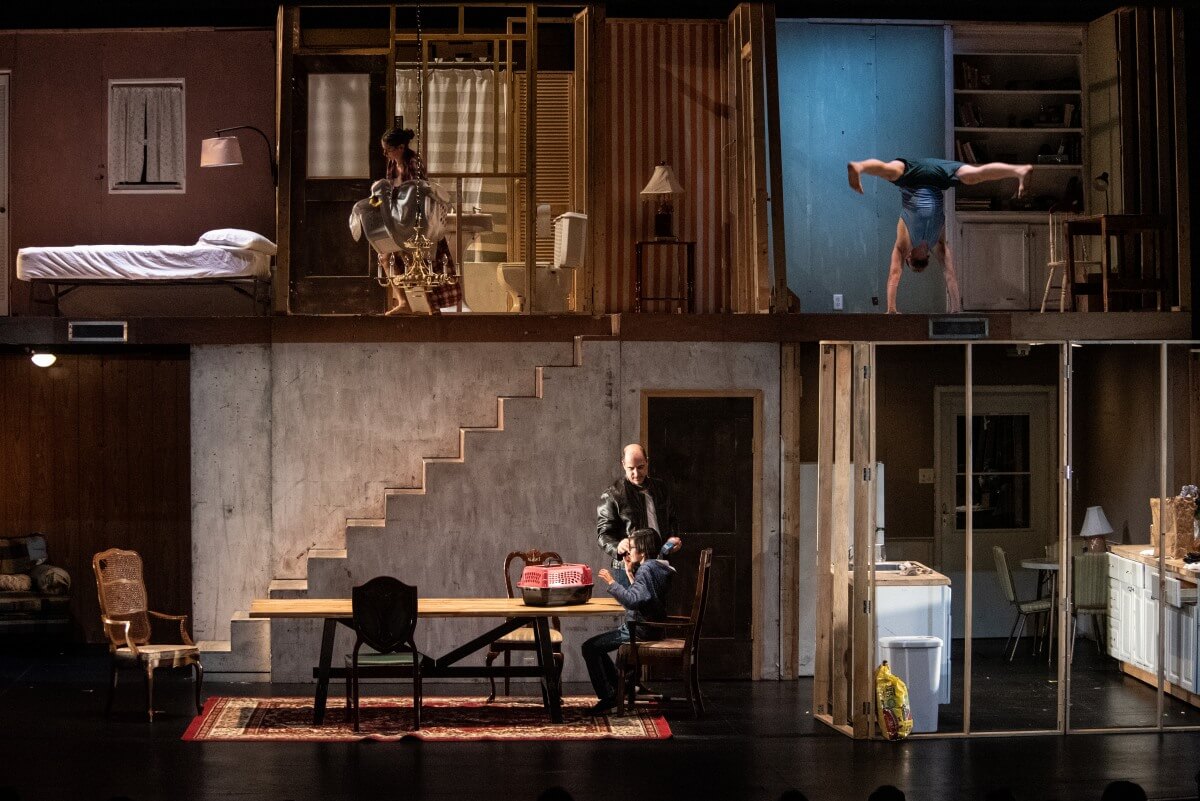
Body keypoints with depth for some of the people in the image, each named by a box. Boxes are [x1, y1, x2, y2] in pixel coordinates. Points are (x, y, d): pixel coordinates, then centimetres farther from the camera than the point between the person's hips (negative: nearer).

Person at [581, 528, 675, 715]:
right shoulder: (656, 567, 12)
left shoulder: (646, 569, -19)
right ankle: (618, 689, 26)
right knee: (597, 646, 25)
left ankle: (606, 698, -8)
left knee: (590, 648, -11)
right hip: (649, 628, 11)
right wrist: (629, 573, 14)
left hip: (640, 630, -11)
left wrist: (612, 583, -26)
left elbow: (632, 600, -31)